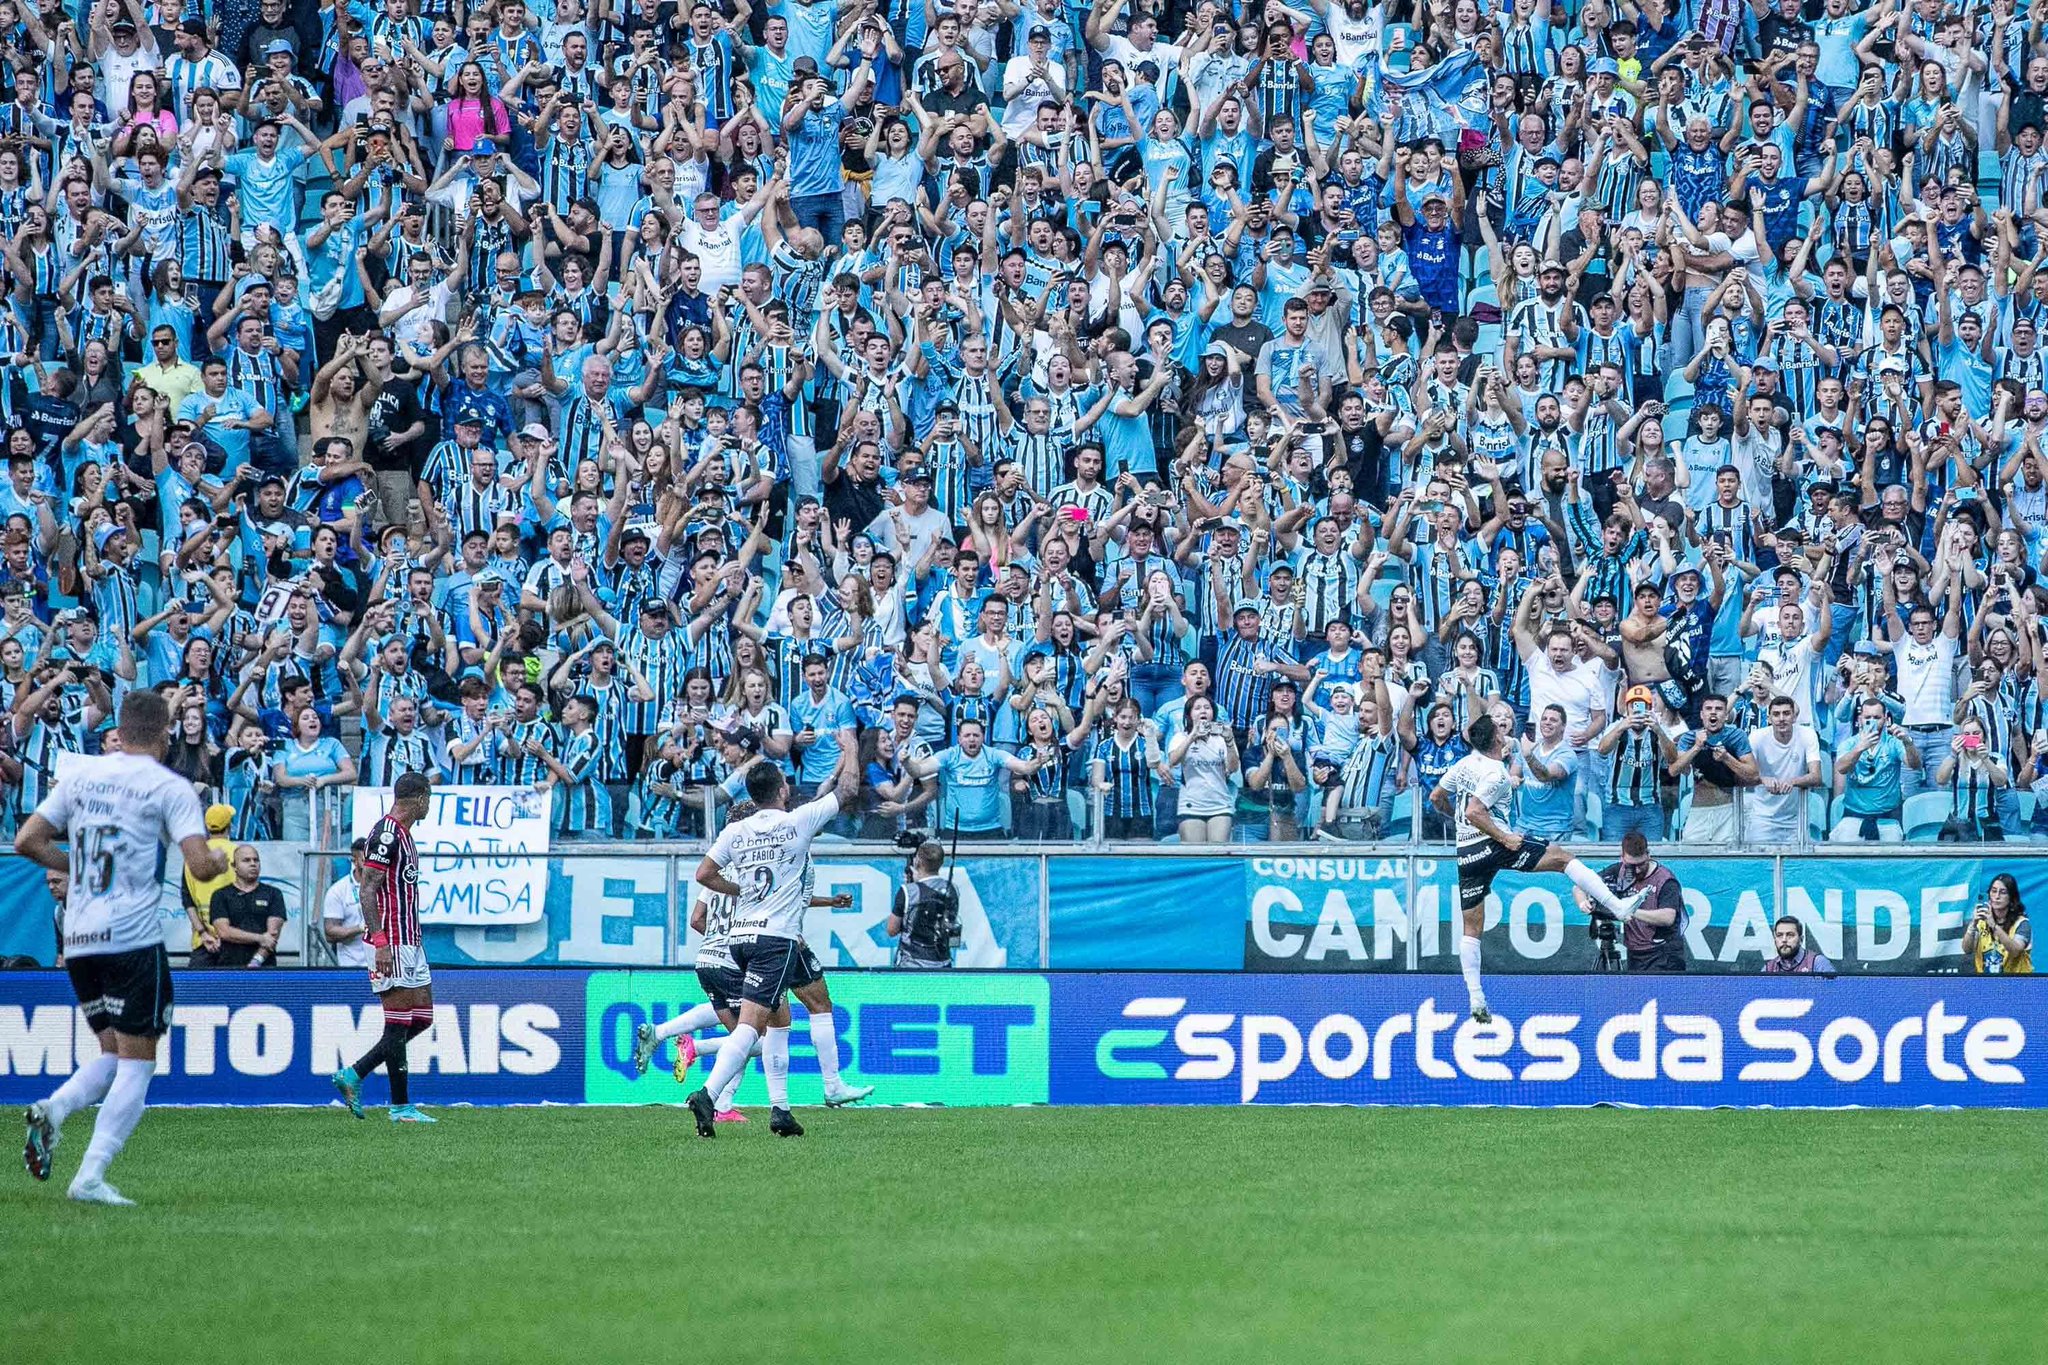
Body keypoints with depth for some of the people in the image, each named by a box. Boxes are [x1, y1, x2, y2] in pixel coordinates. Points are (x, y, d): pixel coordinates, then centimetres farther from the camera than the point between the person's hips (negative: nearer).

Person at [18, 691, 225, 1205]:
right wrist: (220, 860, 10)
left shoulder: (81, 773, 10)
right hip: (134, 938, -5)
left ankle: (53, 1109, -10)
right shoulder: (169, 787, -4)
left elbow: (28, 841, 10)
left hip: (77, 941, 6)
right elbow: (201, 865, -13)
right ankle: (90, 1177, -10)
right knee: (137, 1062, 0)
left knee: (115, 1054, 18)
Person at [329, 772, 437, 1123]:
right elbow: (368, 890, -18)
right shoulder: (386, 833, -13)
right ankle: (401, 1106, -1)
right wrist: (380, 941, -23)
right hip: (392, 944, -10)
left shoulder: (402, 834, 18)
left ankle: (354, 1075, 13)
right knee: (399, 1022, -6)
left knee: (422, 1017, 10)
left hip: (410, 943, 10)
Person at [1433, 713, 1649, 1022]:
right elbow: (1474, 812, -23)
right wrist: (1504, 838, -17)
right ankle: (1618, 906, -4)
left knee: (1471, 930, 7)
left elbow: (1436, 797, 18)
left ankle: (1476, 1000, 3)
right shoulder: (1496, 773, -13)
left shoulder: (1465, 764, 9)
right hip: (1493, 845, -7)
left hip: (1465, 853, 7)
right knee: (1562, 857, 1)